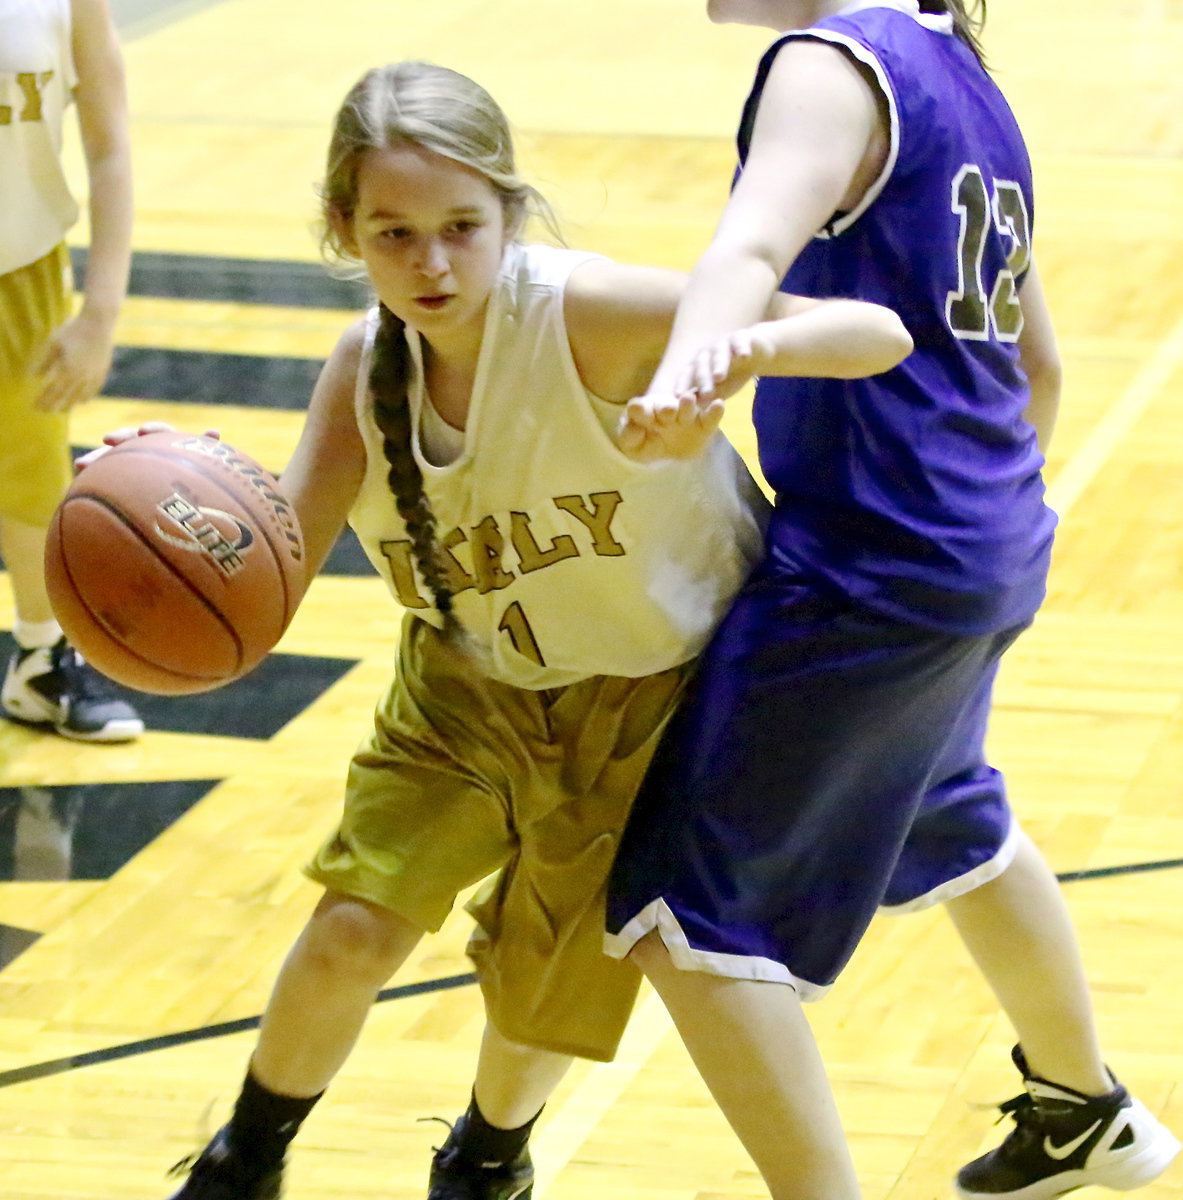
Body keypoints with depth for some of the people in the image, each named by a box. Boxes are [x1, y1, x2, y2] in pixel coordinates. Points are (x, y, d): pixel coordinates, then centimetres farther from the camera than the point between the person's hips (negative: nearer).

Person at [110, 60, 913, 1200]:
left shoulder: (588, 313, -31)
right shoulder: (366, 368, -15)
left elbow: (876, 334, -37)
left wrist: (742, 345, -59)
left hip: (654, 691, -3)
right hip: (470, 684, 3)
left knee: (550, 983, 6)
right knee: (352, 931, -7)